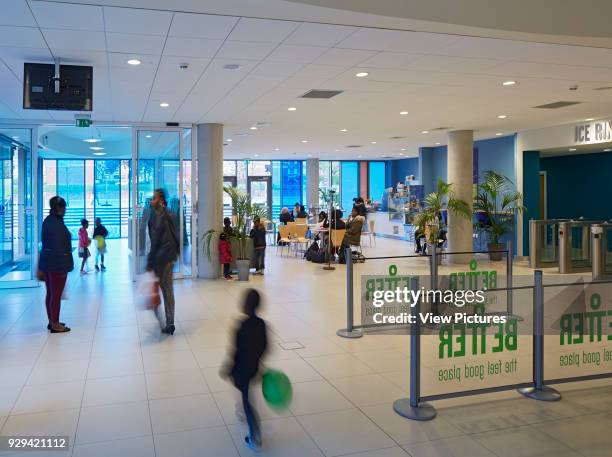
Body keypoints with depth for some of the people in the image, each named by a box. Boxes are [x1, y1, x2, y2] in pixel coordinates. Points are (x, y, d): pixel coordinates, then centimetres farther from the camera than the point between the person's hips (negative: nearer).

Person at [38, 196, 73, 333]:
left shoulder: (47, 221, 11)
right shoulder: (57, 224, -19)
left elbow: (45, 242, 15)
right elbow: (59, 247, -21)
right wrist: (63, 268, -18)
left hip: (47, 262, 10)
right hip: (57, 263, -10)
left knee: (50, 293, 17)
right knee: (56, 295, -1)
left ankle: (52, 321, 28)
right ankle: (55, 325, 7)